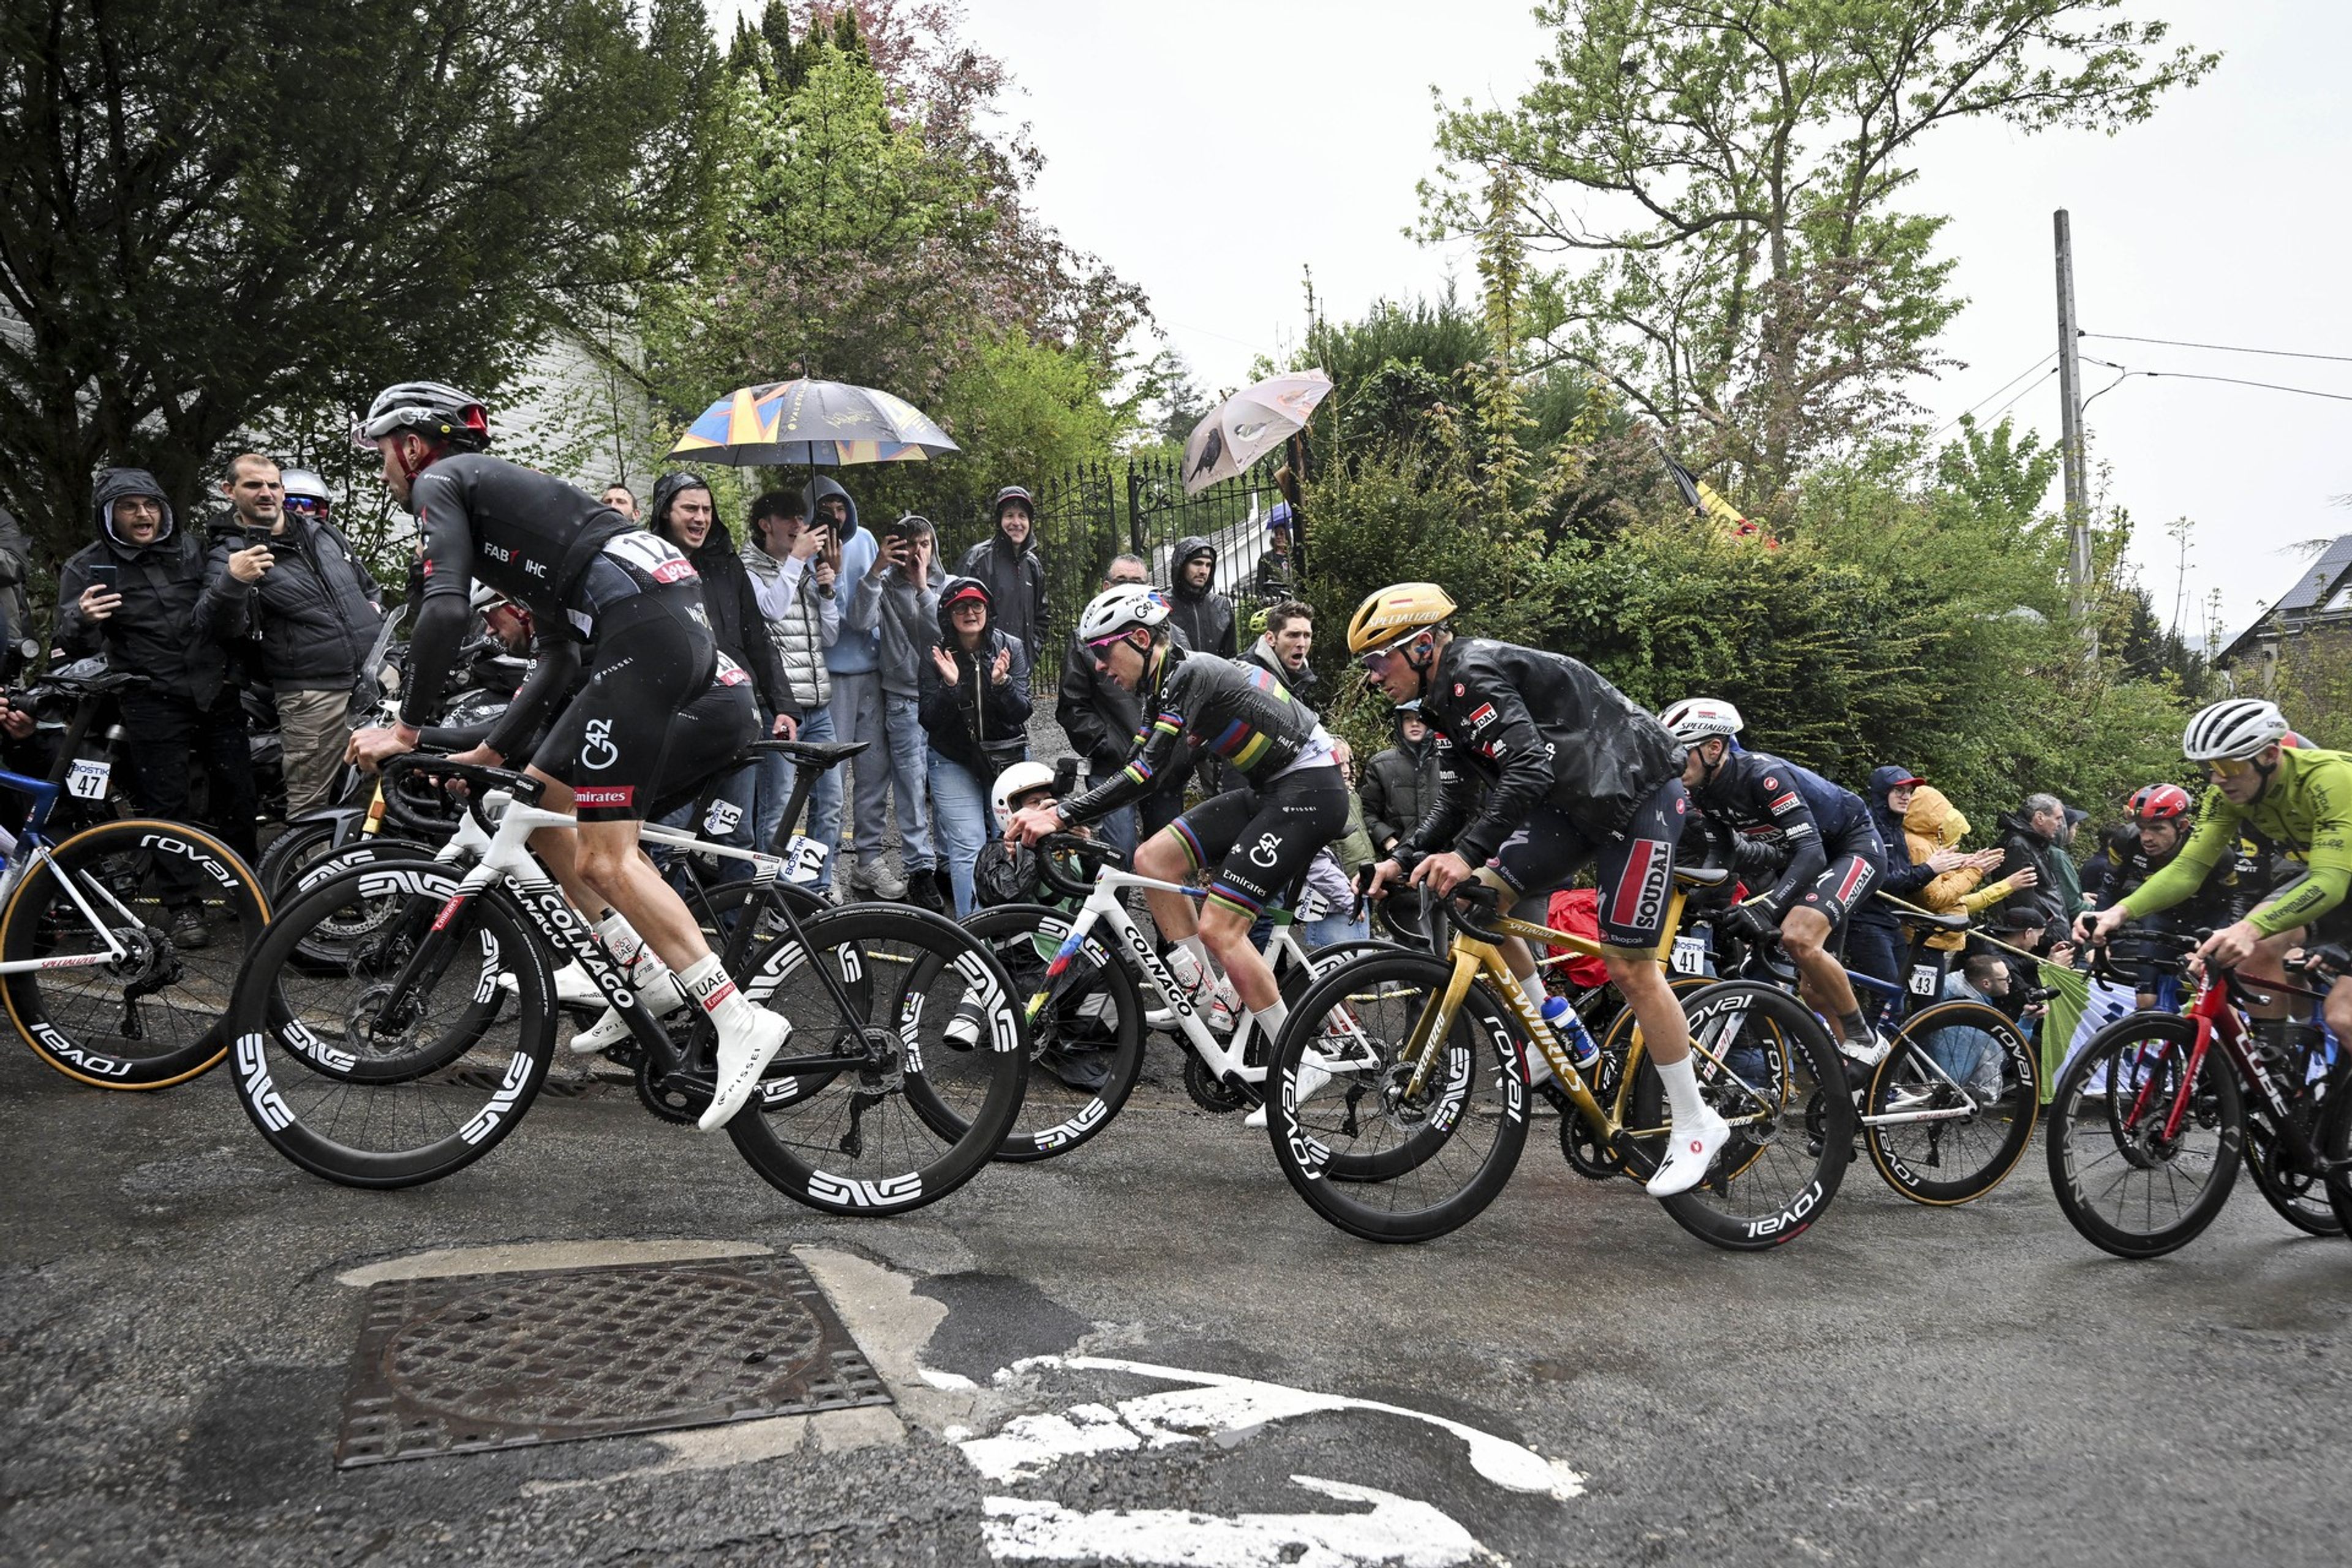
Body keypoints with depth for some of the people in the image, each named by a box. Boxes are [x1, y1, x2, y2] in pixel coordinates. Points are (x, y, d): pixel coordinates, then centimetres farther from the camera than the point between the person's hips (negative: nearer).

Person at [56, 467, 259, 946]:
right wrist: (81, 620, -30)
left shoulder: (191, 550, 6)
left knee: (237, 793, 8)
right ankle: (183, 905, 10)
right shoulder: (86, 568, -3)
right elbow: (75, 649, -8)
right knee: (167, 804, 0)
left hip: (217, 694, 3)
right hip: (155, 704, -3)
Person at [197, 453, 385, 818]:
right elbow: (222, 629, -18)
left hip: (378, 674, 5)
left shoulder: (322, 531, 15)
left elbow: (368, 583, 31)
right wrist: (232, 582, -36)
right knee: (309, 809, -6)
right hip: (315, 697, -5)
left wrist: (376, 609, 11)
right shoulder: (229, 557, -2)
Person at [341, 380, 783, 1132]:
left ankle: (740, 1021, -13)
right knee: (537, 801, 17)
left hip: (642, 632, -9)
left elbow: (445, 611, -11)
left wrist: (406, 729, -3)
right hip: (683, 624, 9)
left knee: (604, 858, -10)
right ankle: (642, 974, 16)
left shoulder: (441, 484, 7)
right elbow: (561, 654, 29)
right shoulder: (500, 492, 33)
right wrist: (489, 750, 28)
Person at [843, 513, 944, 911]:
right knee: (913, 785, -5)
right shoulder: (885, 588, 3)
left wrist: (923, 587, -12)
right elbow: (859, 621, -16)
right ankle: (920, 870, 0)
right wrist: (876, 570, -19)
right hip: (904, 697, -3)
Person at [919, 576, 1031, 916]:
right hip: (954, 762, -1)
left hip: (1008, 758, 2)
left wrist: (1001, 682, -29)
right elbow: (930, 721, -12)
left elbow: (1022, 712, -11)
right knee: (968, 847, -9)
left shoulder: (1011, 648, -6)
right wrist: (950, 686, -28)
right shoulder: (935, 656, -9)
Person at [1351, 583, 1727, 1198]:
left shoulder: (1474, 673, -20)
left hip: (1640, 797, -9)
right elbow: (1455, 805, 10)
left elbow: (1529, 769, -32)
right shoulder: (1445, 700, 9)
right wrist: (1403, 861, -4)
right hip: (1577, 802, 9)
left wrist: (1466, 853, -36)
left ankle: (1696, 1124, 8)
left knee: (1629, 968, -8)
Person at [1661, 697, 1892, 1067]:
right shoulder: (1706, 793, -8)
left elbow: (1812, 853, -39)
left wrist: (1768, 907, -52)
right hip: (1806, 856, 9)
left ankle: (1864, 1037, -12)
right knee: (1812, 987, 7)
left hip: (1854, 846, -9)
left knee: (1799, 938, -30)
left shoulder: (1763, 775, -32)